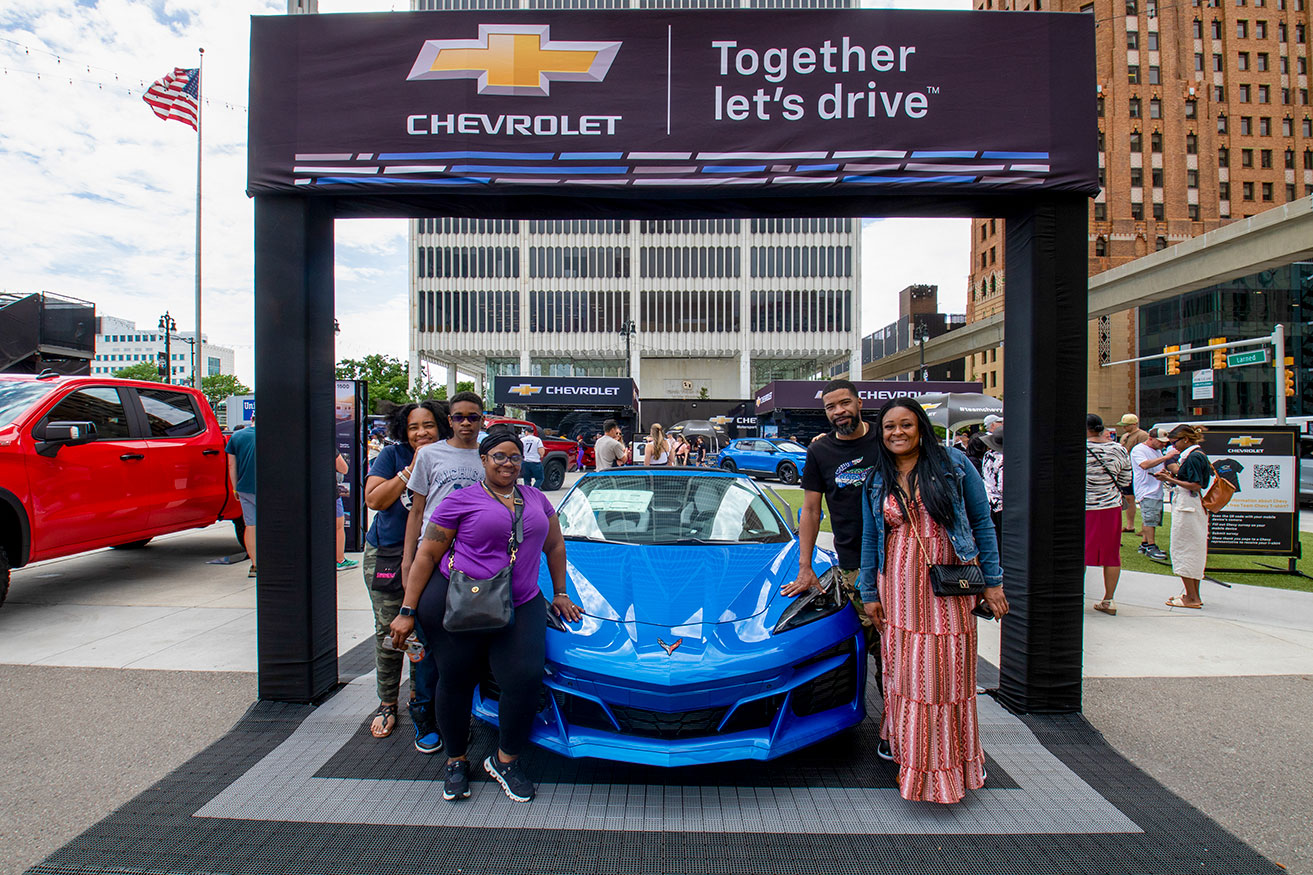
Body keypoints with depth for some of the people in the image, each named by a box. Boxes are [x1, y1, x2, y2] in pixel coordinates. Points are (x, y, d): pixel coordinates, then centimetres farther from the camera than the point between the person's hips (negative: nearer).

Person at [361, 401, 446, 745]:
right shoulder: (392, 455, -1)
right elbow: (374, 500, -11)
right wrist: (412, 469, -16)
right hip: (385, 557, 0)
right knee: (388, 633, 9)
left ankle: (422, 707, 17)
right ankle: (387, 704, 25)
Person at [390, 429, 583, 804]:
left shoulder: (536, 499, 13)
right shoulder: (460, 501, 0)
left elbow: (555, 546, 22)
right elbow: (426, 556, 0)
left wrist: (559, 594, 18)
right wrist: (407, 611, -4)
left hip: (519, 606, 3)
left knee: (525, 677, -11)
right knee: (456, 680, 7)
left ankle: (505, 760, 11)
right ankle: (456, 761, 30)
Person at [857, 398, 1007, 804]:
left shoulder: (953, 464, -1)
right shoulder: (876, 480, 8)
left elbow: (982, 522, 1)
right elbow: (870, 538, 12)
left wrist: (991, 581, -2)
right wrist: (869, 593, 9)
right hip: (899, 587, 2)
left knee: (949, 674, 4)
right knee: (907, 673, 4)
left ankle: (949, 762, 22)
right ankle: (915, 759, 21)